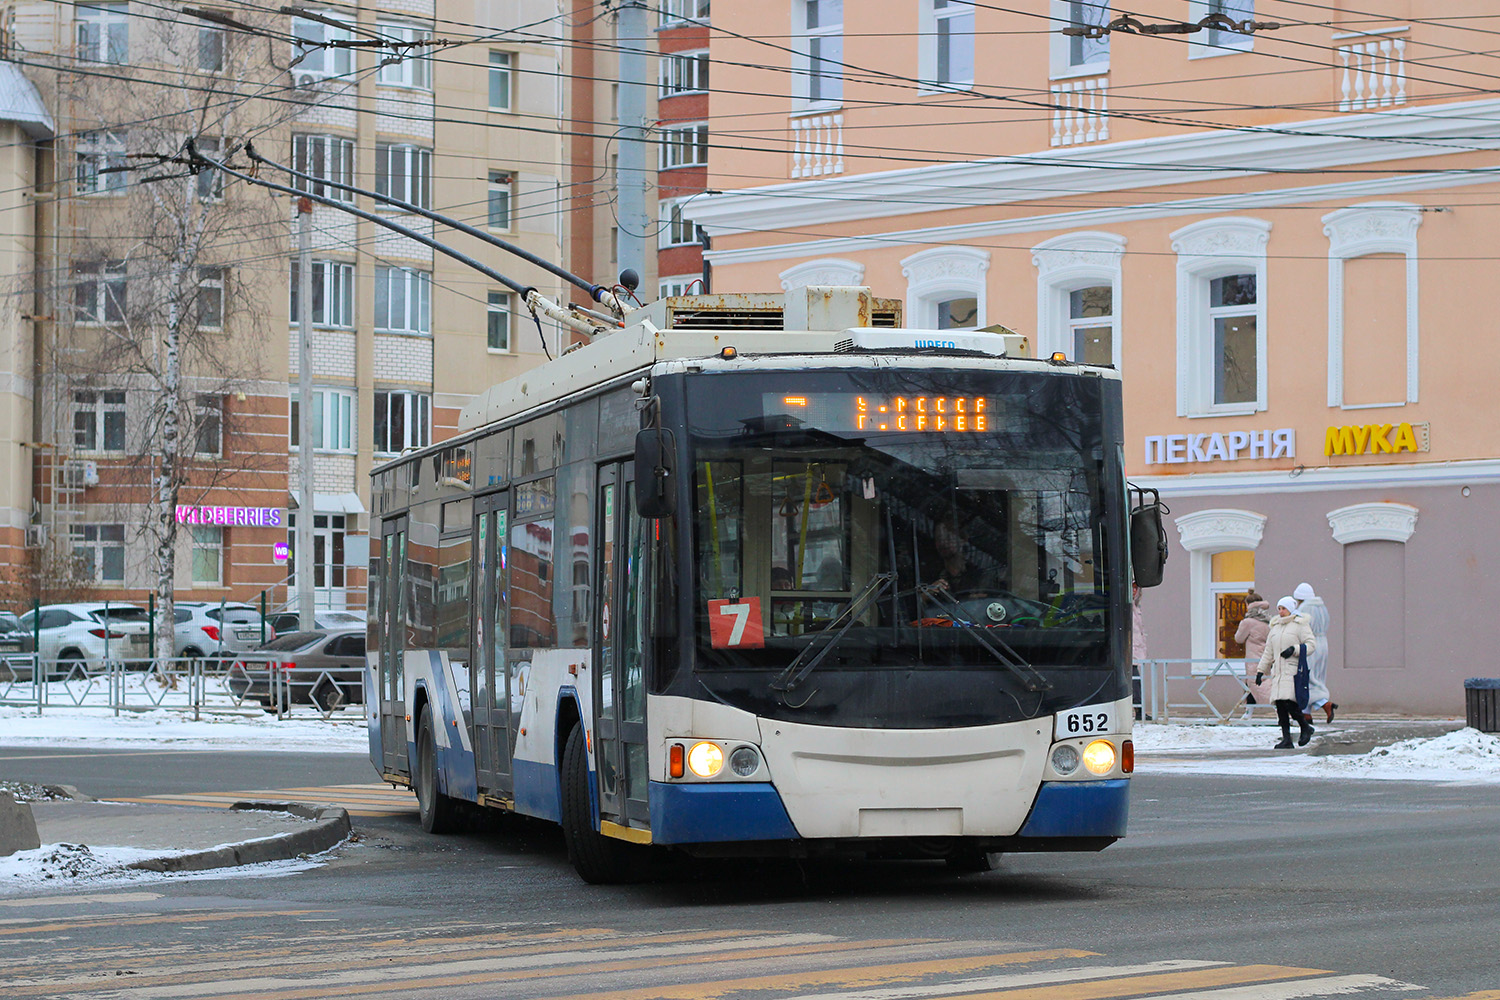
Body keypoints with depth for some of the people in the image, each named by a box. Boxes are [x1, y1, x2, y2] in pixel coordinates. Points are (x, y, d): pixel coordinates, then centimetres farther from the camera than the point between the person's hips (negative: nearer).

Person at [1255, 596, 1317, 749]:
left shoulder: (1300, 624, 1)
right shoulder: (1275, 627, 19)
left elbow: (1311, 644, -5)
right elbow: (1268, 651, 23)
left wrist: (1294, 649, -18)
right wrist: (1260, 670, 18)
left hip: (1293, 670, -6)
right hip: (1278, 671, 6)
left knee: (1288, 702, -18)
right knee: (1280, 704, -1)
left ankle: (1306, 727, 4)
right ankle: (1286, 739, 2)